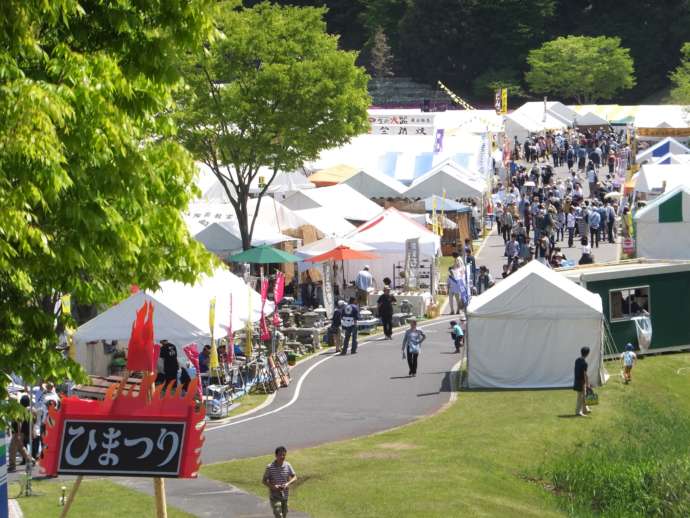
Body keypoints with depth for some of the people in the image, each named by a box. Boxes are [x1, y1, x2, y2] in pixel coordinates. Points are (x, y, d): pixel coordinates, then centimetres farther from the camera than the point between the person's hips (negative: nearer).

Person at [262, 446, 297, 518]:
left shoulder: (287, 465, -2)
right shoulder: (270, 467, -11)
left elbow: (294, 477, 3)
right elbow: (264, 481, -5)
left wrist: (288, 483, -18)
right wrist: (273, 486, -22)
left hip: (285, 495, 4)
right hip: (274, 496, -4)